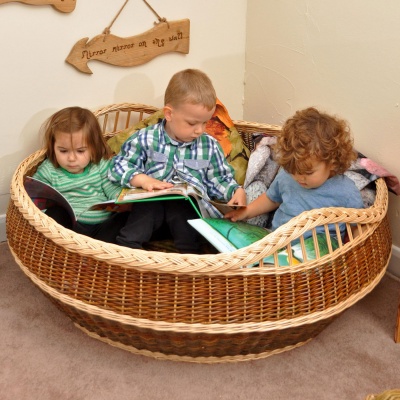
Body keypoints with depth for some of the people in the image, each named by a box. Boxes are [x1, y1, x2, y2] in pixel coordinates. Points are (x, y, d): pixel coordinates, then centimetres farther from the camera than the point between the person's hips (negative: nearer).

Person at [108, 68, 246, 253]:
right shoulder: (146, 139, 5)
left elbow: (218, 180, 18)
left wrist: (236, 191, -2)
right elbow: (119, 166, 5)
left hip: (190, 206, 1)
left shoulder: (209, 146, 12)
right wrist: (142, 179, -13)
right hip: (152, 202, -1)